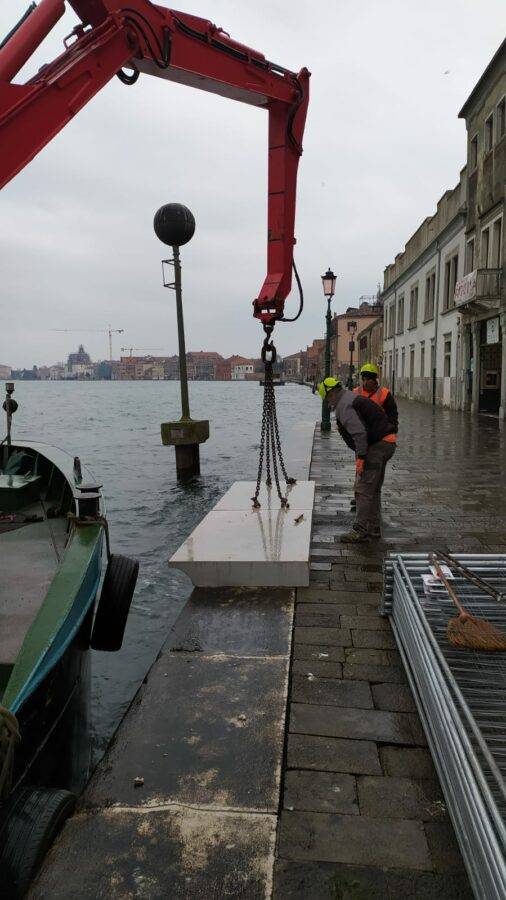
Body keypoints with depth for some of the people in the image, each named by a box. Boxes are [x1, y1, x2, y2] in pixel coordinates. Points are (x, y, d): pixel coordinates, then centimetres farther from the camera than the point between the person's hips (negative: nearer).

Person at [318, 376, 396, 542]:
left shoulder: (344, 405, -13)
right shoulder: (353, 398, 20)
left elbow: (359, 432, -22)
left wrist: (360, 457, -21)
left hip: (376, 446, -11)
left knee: (363, 490, -7)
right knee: (374, 490, 16)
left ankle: (360, 530, -5)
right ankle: (374, 528, 23)